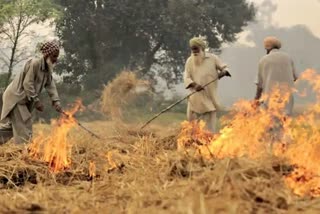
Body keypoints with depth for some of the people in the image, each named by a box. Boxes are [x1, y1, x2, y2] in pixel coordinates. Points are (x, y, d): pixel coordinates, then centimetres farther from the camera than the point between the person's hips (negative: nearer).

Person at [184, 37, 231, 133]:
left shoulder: (212, 58, 2)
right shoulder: (190, 61, 6)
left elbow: (225, 67, 8)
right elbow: (186, 78, -1)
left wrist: (224, 72, -17)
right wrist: (194, 85, -21)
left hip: (209, 97, -2)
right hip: (195, 98, 2)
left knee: (209, 127, -3)